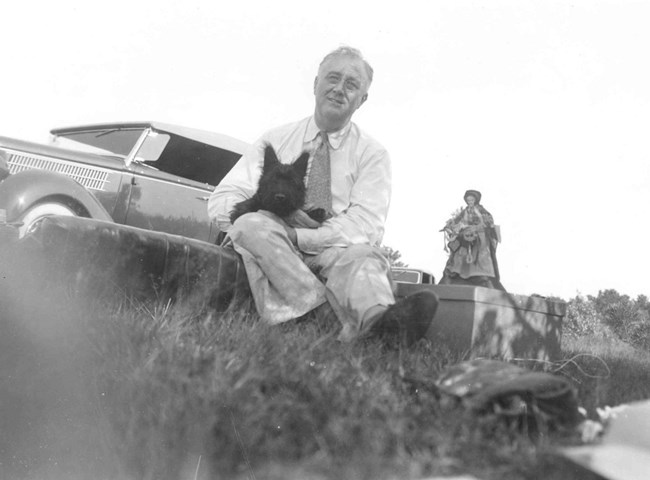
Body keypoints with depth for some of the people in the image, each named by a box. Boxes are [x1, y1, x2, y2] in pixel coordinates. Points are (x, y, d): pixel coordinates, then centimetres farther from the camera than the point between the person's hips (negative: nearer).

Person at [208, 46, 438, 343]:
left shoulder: (372, 154, 5)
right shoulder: (276, 140, 9)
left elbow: (366, 226, -9)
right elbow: (220, 202, 1)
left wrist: (294, 236, -23)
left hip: (337, 254, -1)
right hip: (274, 252, 1)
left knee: (361, 255, -33)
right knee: (250, 225, -30)